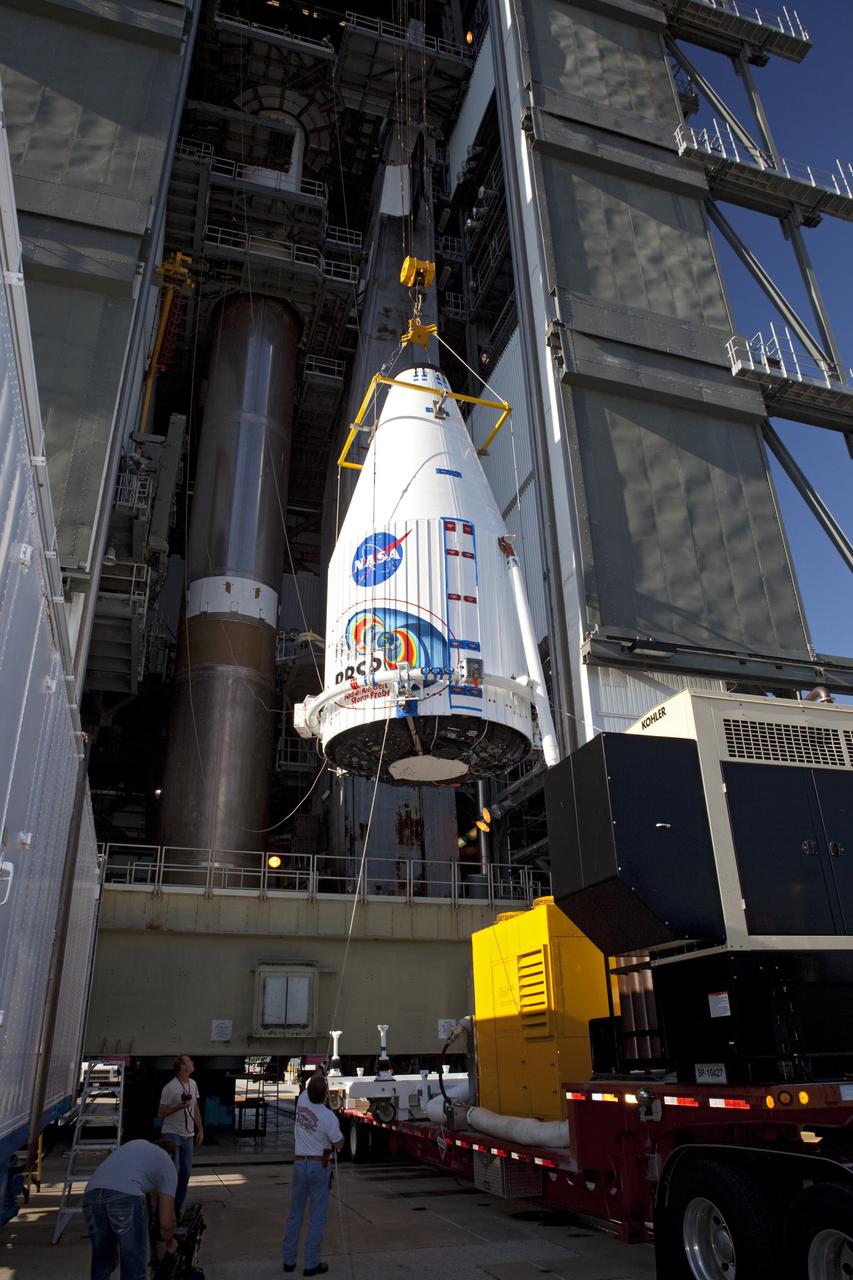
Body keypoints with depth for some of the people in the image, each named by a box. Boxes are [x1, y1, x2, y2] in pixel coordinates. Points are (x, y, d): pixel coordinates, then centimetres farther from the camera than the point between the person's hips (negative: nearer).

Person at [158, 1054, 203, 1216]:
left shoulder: (193, 1084, 5)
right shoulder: (170, 1088, -18)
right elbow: (161, 1114, -12)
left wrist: (200, 1129, 14)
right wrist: (178, 1107, -26)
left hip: (188, 1135, 7)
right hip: (172, 1135, -6)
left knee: (186, 1172, 8)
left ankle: (178, 1207, 20)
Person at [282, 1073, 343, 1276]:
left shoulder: (302, 1100, -7)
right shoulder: (329, 1117, -20)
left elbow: (308, 1087, 17)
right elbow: (339, 1144, -8)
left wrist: (317, 1075, 31)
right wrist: (339, 1130, 9)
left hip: (299, 1164, 5)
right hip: (319, 1166, -5)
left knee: (295, 1213, 15)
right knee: (317, 1216, 5)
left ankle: (288, 1260, 23)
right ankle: (312, 1264, 9)